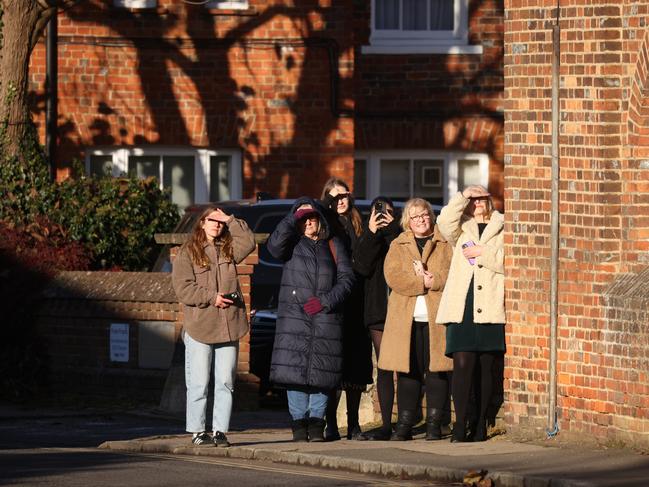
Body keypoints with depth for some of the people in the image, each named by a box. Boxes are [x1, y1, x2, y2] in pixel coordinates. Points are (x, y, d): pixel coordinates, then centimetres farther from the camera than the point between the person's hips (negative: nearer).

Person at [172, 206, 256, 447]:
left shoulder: (229, 250, 15)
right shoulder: (187, 253, 1)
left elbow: (249, 242, 2)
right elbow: (183, 288, -6)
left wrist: (231, 220, 4)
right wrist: (212, 297, -13)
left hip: (228, 327, 4)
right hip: (199, 327, -4)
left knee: (225, 382, 3)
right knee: (199, 383, -1)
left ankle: (220, 430, 7)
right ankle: (197, 430, 6)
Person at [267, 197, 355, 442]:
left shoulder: (333, 245, 14)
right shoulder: (292, 243, 11)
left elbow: (347, 277, 7)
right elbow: (274, 246, -12)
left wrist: (326, 300, -6)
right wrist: (293, 218, -9)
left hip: (326, 316, 1)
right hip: (294, 314, -1)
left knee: (322, 371, -3)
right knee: (295, 367, -8)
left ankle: (317, 423, 3)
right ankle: (299, 422, -3)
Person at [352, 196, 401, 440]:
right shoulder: (366, 238, 13)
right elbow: (362, 267, -3)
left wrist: (392, 230, -13)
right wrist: (371, 234, -10)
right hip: (377, 310, 3)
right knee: (384, 368, 3)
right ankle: (386, 425, 4)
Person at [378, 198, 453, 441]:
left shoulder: (445, 244, 10)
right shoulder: (398, 246, 14)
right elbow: (392, 276, -2)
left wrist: (433, 280, -16)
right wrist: (421, 282, -12)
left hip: (437, 319, -1)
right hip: (406, 319, 1)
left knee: (437, 371, -1)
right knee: (408, 371, 1)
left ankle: (434, 423, 4)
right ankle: (404, 425, 4)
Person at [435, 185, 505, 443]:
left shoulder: (502, 228, 11)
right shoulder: (461, 228, 16)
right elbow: (445, 221, -7)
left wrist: (482, 253, -8)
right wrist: (463, 197, -3)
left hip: (491, 306, 0)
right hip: (462, 305, 1)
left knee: (485, 366, 3)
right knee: (463, 363, -11)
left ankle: (480, 425, 10)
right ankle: (460, 425, -14)